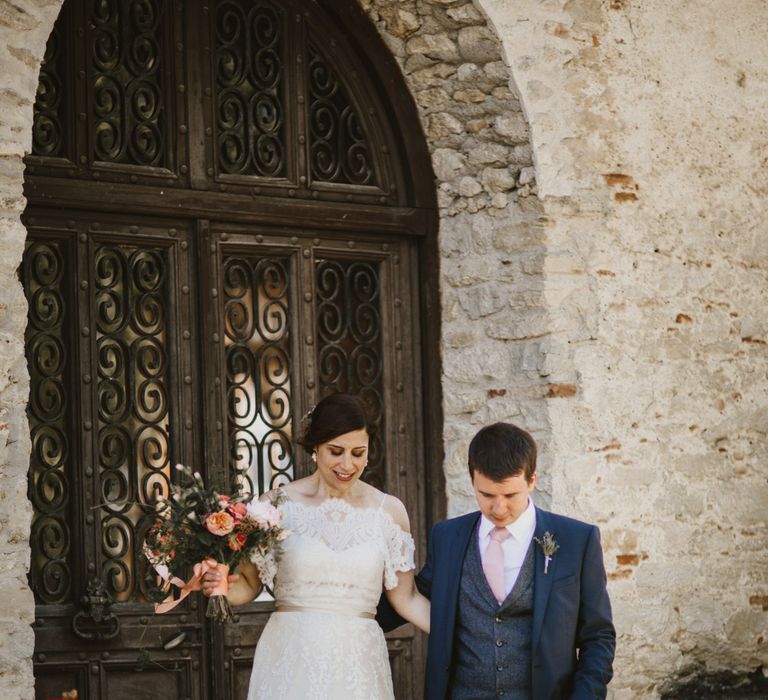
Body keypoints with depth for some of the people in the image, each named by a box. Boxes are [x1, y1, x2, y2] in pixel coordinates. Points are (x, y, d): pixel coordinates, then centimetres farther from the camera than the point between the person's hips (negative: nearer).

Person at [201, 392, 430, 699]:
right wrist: (222, 587, -17)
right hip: (291, 659, -1)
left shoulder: (388, 511, 3)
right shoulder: (277, 505, -1)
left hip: (358, 663, 1)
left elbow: (406, 598, 7)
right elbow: (249, 584, 4)